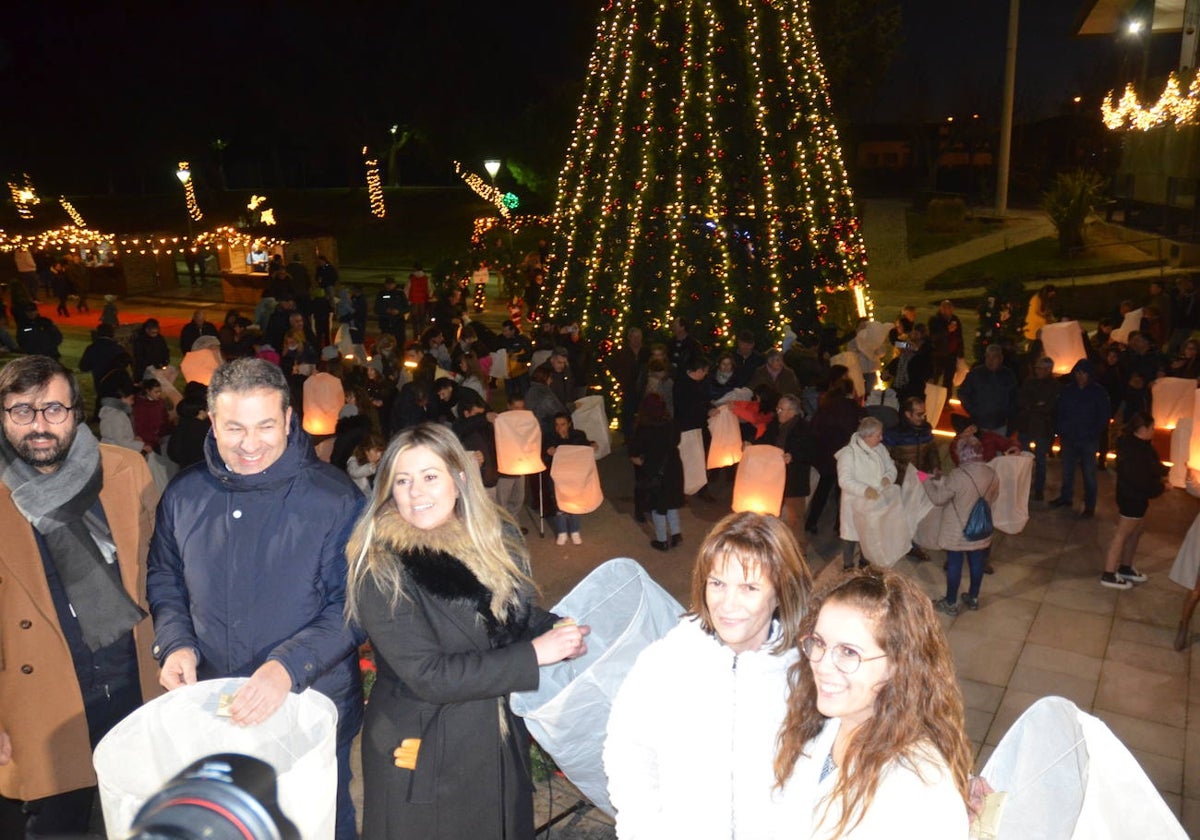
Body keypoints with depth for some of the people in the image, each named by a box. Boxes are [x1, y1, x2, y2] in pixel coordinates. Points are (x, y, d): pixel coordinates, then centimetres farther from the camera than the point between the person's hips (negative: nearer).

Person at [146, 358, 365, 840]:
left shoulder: (334, 499, -18)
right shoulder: (184, 495, -4)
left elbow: (349, 607, -17)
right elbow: (164, 580, 11)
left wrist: (289, 666, -30)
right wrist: (174, 643, -6)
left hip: (313, 707, -3)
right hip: (209, 708, 4)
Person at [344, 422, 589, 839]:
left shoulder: (498, 537, -3)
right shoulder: (380, 567, -19)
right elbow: (427, 675, -24)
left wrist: (560, 629, -9)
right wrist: (534, 655, -24)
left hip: (503, 743, 5)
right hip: (422, 756, -5)